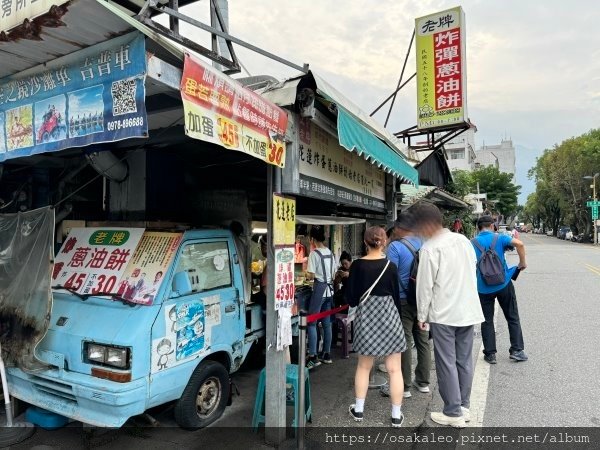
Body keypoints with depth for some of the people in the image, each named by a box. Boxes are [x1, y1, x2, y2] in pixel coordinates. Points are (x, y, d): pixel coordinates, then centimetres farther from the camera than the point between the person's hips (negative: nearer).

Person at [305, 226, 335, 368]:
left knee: (312, 323, -3)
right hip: (329, 288, 7)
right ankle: (326, 354, 20)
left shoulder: (314, 253, -12)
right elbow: (333, 274, 12)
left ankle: (313, 357, -6)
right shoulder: (330, 253, 8)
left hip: (319, 288, -7)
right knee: (326, 323, 12)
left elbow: (311, 276, -14)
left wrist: (306, 273, 6)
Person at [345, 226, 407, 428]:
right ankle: (396, 415, 17)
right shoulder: (390, 266, -7)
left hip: (366, 316, 2)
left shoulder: (357, 265, -6)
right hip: (388, 315, -1)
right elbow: (395, 295, -1)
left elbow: (351, 297, -5)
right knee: (394, 369, 9)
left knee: (364, 366, 17)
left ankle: (358, 410, 26)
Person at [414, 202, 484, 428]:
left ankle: (454, 413, 13)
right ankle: (463, 406, 27)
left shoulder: (429, 249, -16)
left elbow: (425, 286, -13)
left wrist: (422, 316, -3)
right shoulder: (463, 240, 5)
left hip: (443, 314, -7)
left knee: (447, 363, 5)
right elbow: (471, 272, 13)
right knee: (464, 361, 15)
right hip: (468, 310, 7)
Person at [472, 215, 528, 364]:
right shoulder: (499, 238, -1)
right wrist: (522, 262, -6)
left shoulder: (472, 243, 1)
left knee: (487, 321, 9)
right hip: (504, 285, 0)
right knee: (513, 318, 14)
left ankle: (490, 354, 12)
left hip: (483, 288, 1)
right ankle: (517, 350, 17)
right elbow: (519, 244, -18)